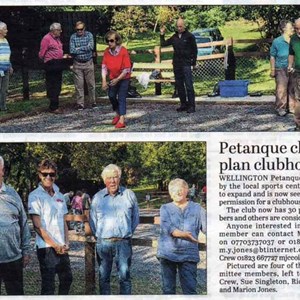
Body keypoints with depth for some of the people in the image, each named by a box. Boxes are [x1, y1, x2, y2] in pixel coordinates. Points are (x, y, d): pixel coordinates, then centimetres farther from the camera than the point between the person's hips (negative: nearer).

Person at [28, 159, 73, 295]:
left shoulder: (59, 196, 12)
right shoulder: (35, 196, -8)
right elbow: (37, 226, -12)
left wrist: (66, 243, 1)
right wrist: (55, 245, -13)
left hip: (61, 247, 7)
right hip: (46, 247, -7)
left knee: (67, 279, 17)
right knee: (48, 285, -3)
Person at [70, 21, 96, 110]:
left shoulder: (89, 35, 0)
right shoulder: (73, 37, -1)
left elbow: (91, 47, -15)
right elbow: (72, 51, -11)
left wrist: (78, 48, -11)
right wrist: (85, 49, -13)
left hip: (88, 63, 0)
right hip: (77, 64, 0)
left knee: (91, 84, 6)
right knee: (79, 85, 1)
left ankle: (92, 102, 18)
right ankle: (80, 104, 8)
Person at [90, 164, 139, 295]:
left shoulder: (129, 195, 2)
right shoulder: (97, 197, 4)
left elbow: (135, 218, 10)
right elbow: (92, 221, 13)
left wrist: (127, 233, 9)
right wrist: (99, 235, 10)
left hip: (123, 242, -1)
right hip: (103, 243, 1)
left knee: (125, 276, 0)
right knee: (104, 277, 8)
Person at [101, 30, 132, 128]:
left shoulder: (123, 51, -22)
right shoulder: (107, 51, -8)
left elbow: (127, 69, -20)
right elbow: (104, 66, -6)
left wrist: (117, 79, -24)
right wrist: (104, 80, -14)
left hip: (123, 78, -5)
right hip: (113, 78, 5)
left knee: (121, 98, -9)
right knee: (111, 96, 11)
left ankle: (121, 120, -11)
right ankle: (118, 114, 34)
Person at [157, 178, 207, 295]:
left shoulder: (197, 208, 9)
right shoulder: (165, 208, 7)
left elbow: (206, 227, 0)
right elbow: (166, 227, -11)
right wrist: (184, 234, -29)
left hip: (189, 255, -1)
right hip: (167, 254, 1)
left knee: (190, 289, -3)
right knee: (168, 289, 9)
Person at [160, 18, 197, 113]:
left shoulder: (189, 36, -2)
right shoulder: (174, 37, 11)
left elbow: (194, 50, 1)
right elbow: (163, 44, 16)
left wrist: (194, 63, -2)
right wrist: (162, 35, 4)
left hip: (186, 64, -6)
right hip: (176, 64, 6)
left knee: (189, 85, -11)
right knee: (179, 85, 8)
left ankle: (191, 106, -11)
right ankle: (183, 104, 16)